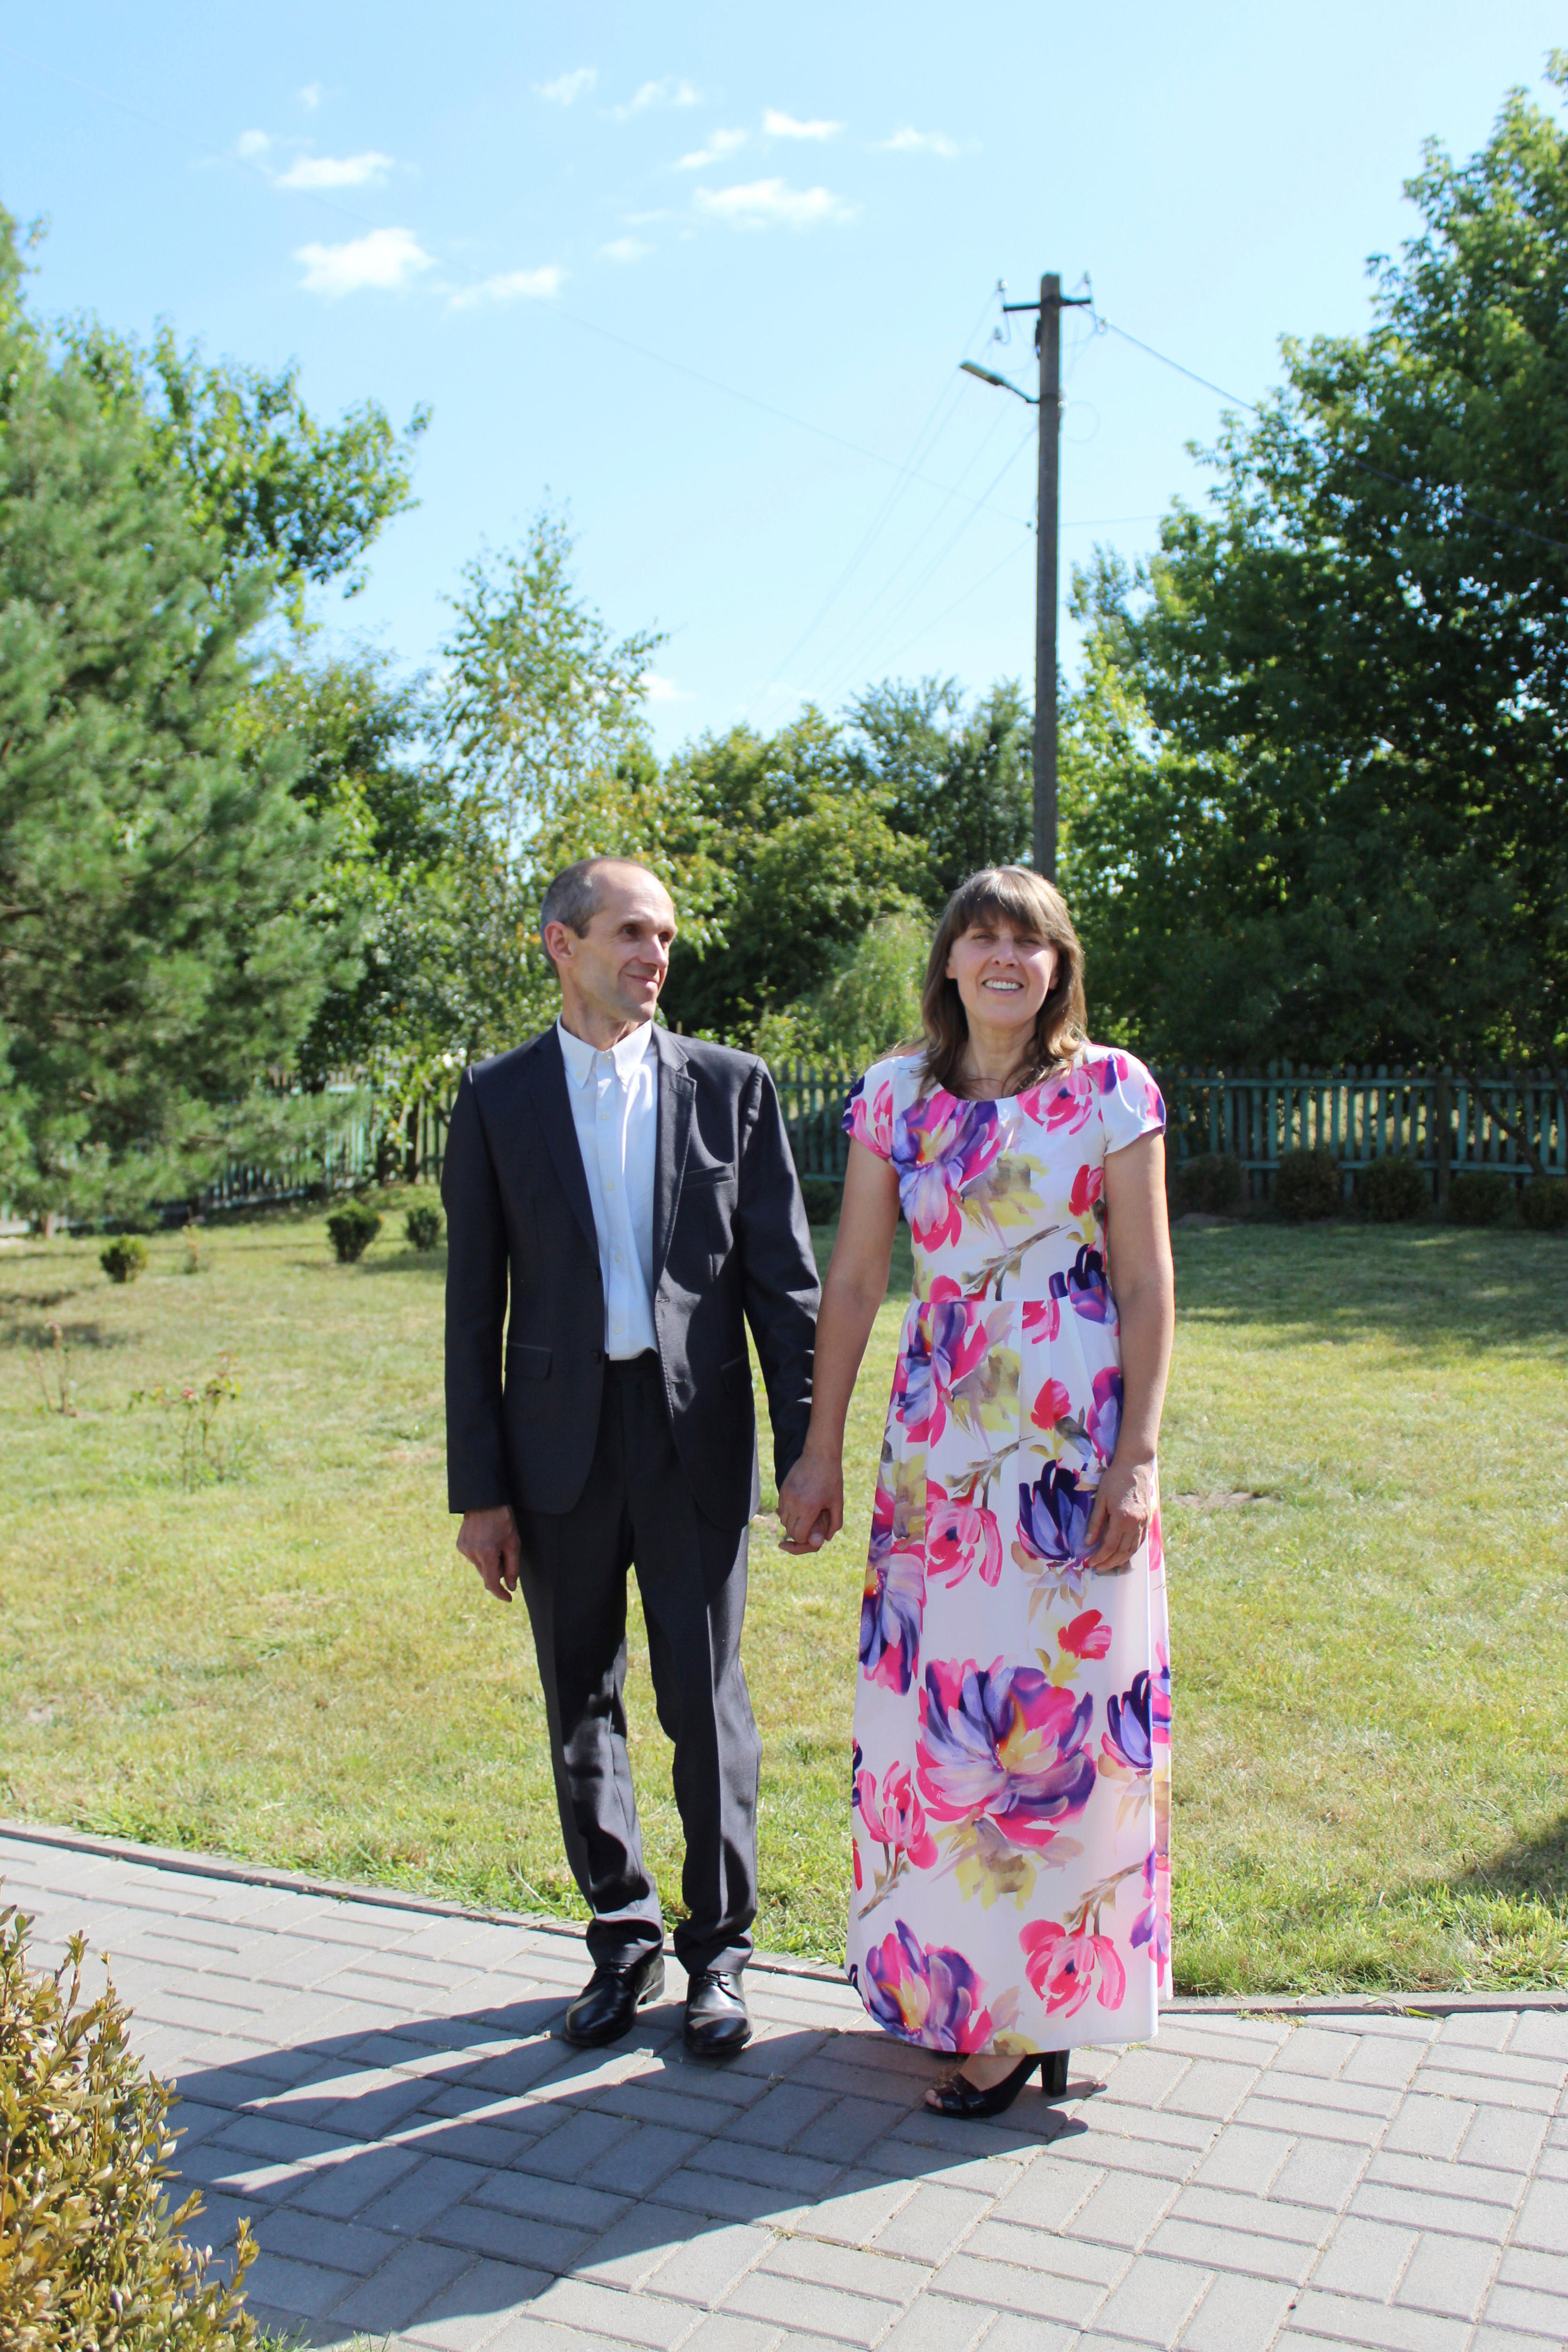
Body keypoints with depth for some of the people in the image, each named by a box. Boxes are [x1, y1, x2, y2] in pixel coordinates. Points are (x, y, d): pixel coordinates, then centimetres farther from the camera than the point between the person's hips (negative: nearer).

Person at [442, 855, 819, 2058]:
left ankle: (719, 1948, 24)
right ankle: (624, 1940, 30)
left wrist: (809, 1446, -3)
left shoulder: (730, 1085, 3)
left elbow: (783, 1277, 3)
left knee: (708, 1703, 5)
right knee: (582, 1709, 12)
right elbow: (474, 1305, 3)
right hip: (560, 1441, 1)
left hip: (694, 1433, -1)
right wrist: (479, 1487, -1)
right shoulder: (498, 1099, 3)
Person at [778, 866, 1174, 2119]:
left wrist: (1136, 1457, -10)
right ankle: (960, 1976, 27)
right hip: (940, 1436, 3)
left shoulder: (1112, 1089, -3)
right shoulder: (896, 1094, 5)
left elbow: (1148, 1286, -4)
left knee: (1061, 1706, 2)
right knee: (939, 1701, 9)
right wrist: (821, 1450, 6)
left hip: (1075, 1437, -3)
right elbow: (853, 1281, 6)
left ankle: (1040, 2008, 17)